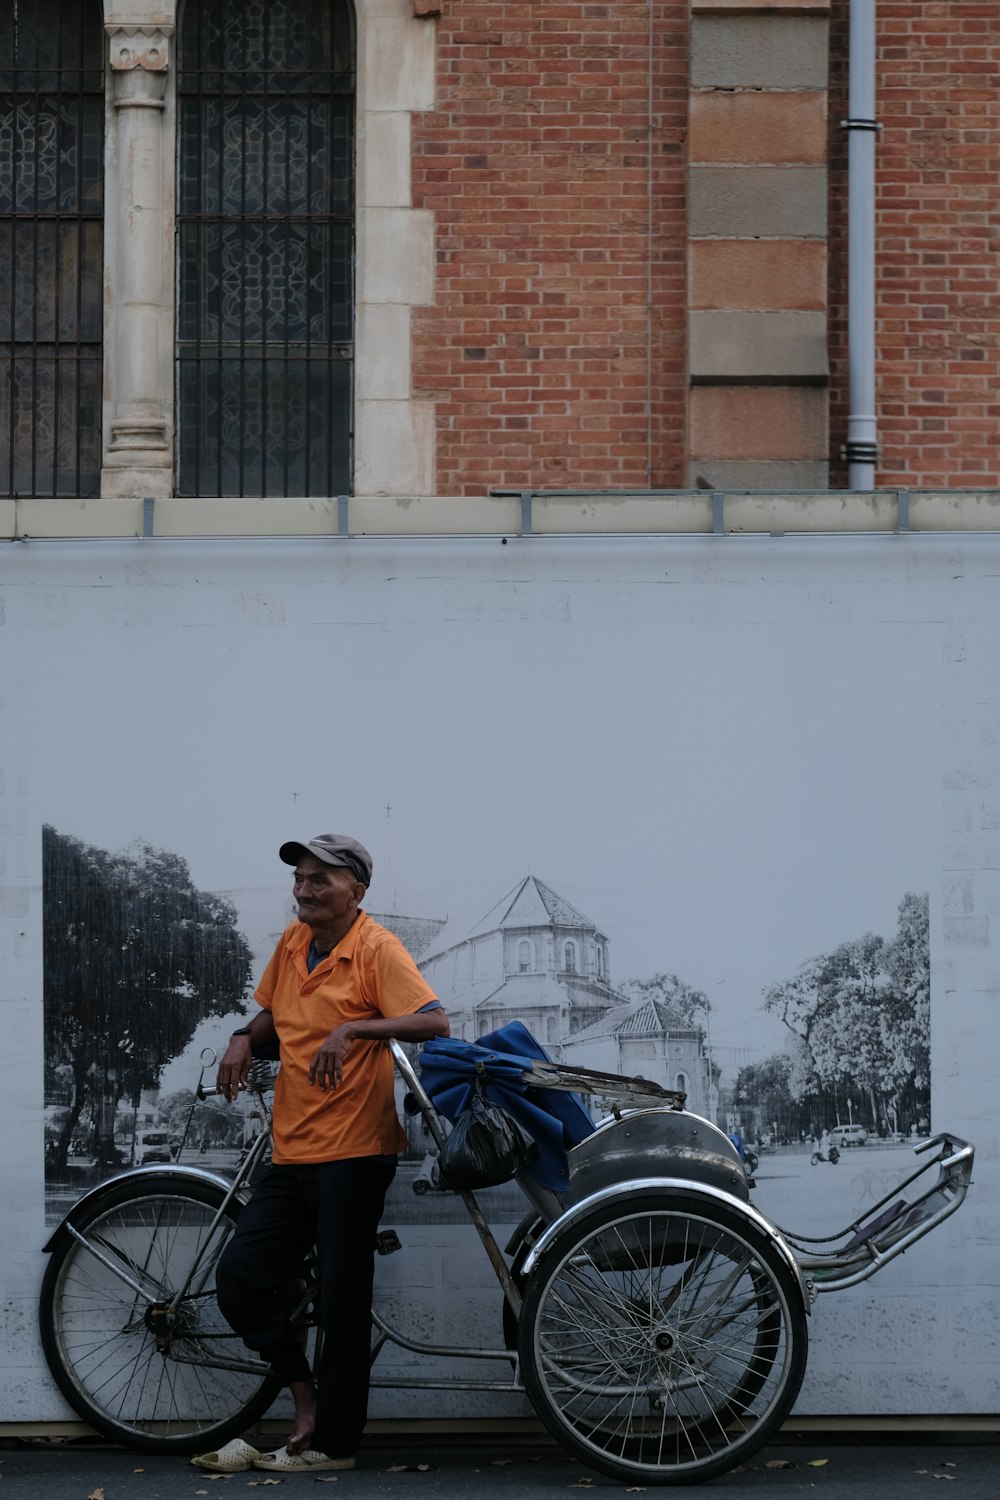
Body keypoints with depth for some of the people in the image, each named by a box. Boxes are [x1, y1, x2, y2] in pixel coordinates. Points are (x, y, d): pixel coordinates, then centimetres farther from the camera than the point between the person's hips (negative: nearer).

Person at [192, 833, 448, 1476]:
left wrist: (354, 1028, -28)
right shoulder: (293, 943, 12)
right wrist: (245, 1039, 6)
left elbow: (436, 1023, -19)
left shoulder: (376, 948, -9)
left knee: (343, 1300, -2)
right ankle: (306, 1394, 17)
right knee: (240, 1277, 2)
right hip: (293, 1151, 7)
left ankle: (333, 1442, 7)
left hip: (354, 1150, -7)